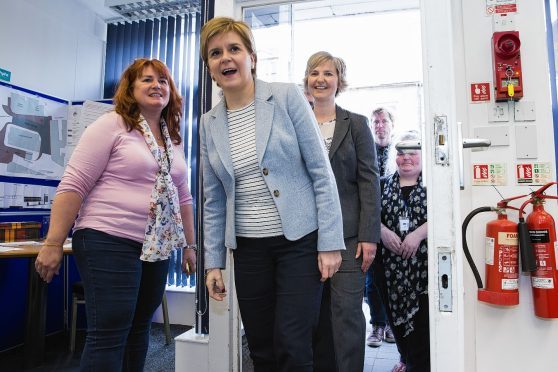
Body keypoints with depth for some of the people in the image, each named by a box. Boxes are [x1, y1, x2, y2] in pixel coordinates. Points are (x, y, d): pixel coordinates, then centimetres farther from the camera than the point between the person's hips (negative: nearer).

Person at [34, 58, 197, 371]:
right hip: (110, 243, -6)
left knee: (139, 329, 15)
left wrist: (190, 244, 17)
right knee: (109, 336, -4)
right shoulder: (112, 125, -5)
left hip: (157, 248, 7)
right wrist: (53, 244, -13)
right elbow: (73, 185, -9)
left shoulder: (175, 139, 14)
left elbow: (183, 196, 18)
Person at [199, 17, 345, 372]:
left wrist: (330, 243, -11)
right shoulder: (209, 123, 7)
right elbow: (214, 200, 10)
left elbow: (321, 171, -7)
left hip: (299, 241, -3)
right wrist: (213, 261, 8)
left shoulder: (287, 96, -5)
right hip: (249, 249, 4)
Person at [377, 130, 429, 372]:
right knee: (397, 316, 11)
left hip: (423, 264, -2)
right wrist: (383, 232, -14)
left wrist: (418, 234, -19)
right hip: (391, 265, 3)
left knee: (422, 319, -3)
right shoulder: (383, 185, 13)